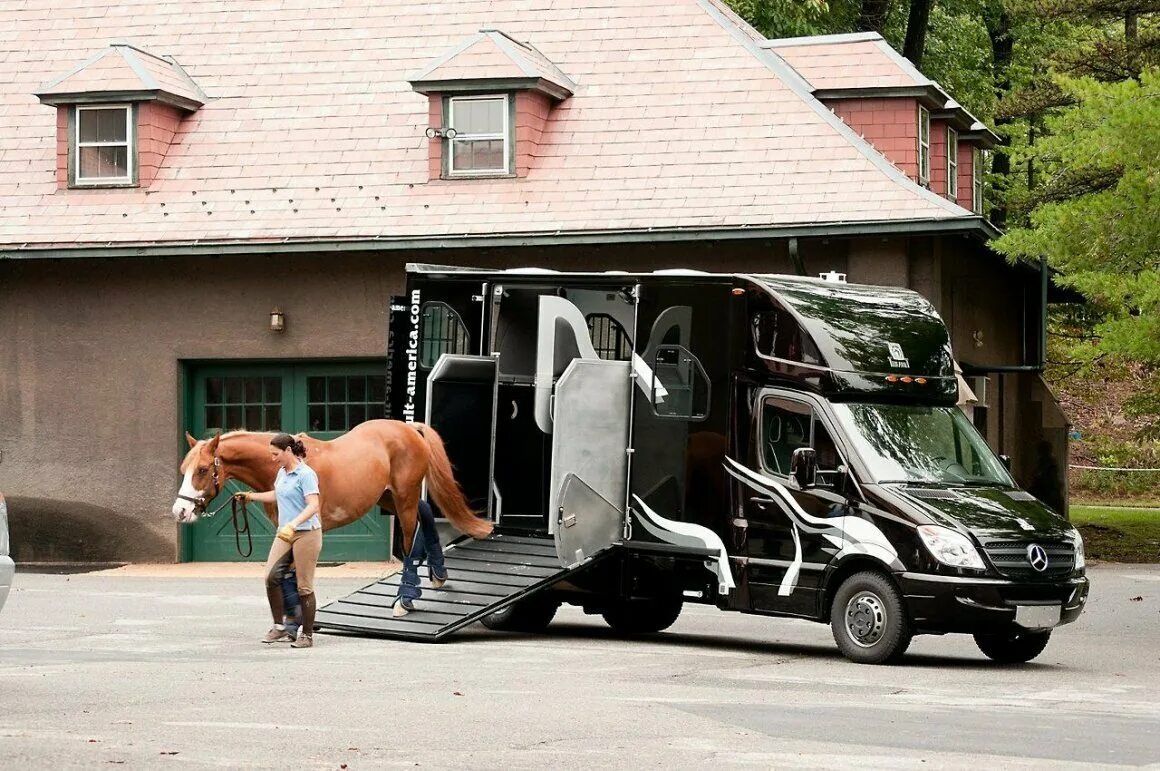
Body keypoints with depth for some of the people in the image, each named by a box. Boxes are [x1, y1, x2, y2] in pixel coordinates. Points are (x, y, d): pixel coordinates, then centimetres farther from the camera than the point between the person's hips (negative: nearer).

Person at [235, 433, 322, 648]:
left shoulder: (306, 474, -13)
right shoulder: (282, 473, 13)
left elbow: (313, 505, -23)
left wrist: (293, 524, -34)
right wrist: (251, 496, 39)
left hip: (306, 533, -8)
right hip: (285, 534, 8)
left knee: (304, 586, -2)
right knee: (272, 576, -7)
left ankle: (307, 634, 6)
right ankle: (280, 626, 3)